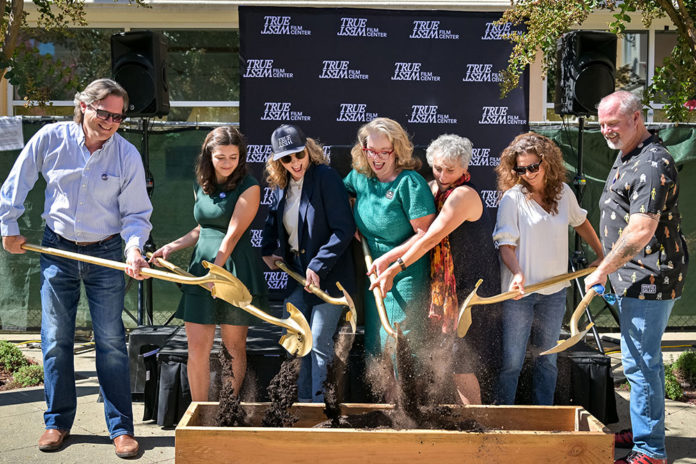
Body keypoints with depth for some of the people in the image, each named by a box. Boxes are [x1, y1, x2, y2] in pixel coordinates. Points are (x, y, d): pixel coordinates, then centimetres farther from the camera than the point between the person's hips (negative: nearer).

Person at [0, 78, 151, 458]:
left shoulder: (127, 155, -9)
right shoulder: (50, 138, -7)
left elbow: (136, 213, -5)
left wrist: (134, 247, -23)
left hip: (106, 254, -1)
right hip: (57, 250, 1)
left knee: (111, 341, 0)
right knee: (55, 340, 7)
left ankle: (121, 427, 10)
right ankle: (58, 421, 22)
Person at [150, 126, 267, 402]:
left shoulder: (248, 188, -5)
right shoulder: (200, 187, 13)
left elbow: (233, 235, -12)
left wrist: (214, 272, -18)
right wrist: (172, 247, 13)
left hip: (234, 271, -5)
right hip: (201, 268, 5)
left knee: (234, 347, 5)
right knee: (197, 348, 1)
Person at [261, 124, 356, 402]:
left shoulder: (325, 177, -15)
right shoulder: (281, 185, 7)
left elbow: (344, 228, -19)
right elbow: (273, 218, 26)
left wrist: (318, 266, -22)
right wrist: (268, 250, 10)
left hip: (328, 276, -8)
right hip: (297, 275, 8)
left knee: (319, 344, -5)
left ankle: (320, 404, 7)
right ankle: (303, 402, 26)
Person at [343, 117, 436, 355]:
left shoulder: (409, 182, -17)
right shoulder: (360, 176, 2)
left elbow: (426, 233, -19)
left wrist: (387, 259, -19)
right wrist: (354, 225, 7)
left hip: (406, 277, -7)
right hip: (374, 273, 7)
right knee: (375, 345, 16)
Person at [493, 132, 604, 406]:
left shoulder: (563, 193, 7)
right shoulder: (512, 198, -7)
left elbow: (580, 223, 25)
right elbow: (505, 243, -10)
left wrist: (601, 255, 31)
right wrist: (517, 273, -27)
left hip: (554, 292, 4)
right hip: (519, 291, -4)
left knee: (546, 360, 12)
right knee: (511, 361, -3)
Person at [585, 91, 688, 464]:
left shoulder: (652, 164, -21)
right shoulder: (627, 154, 13)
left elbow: (641, 231, -28)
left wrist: (602, 271, -21)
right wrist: (607, 267, 23)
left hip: (648, 280, -11)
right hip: (639, 277, 11)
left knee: (639, 362, -6)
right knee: (645, 358, 19)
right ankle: (647, 431, 33)